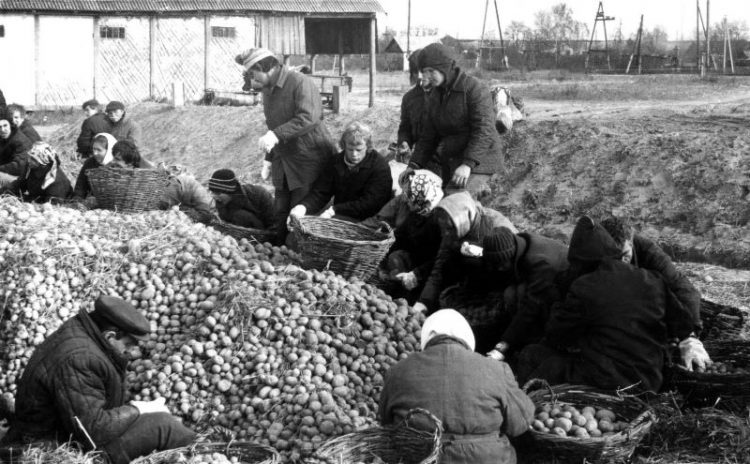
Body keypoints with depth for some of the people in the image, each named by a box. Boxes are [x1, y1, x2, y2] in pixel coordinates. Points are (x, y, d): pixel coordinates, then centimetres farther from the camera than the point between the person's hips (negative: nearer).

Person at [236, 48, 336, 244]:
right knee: (280, 216, 7)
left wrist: (276, 135, -31)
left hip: (309, 161, -8)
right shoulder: (268, 90, 16)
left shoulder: (301, 83, -13)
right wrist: (269, 159, 19)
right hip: (283, 163, 8)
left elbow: (308, 118, -28)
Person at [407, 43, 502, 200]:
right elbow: (428, 136, 15)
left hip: (477, 160, -8)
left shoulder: (475, 89, -12)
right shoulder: (435, 95, 12)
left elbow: (483, 131, -21)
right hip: (450, 162, 8)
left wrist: (468, 164, -31)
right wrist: (414, 165, 2)